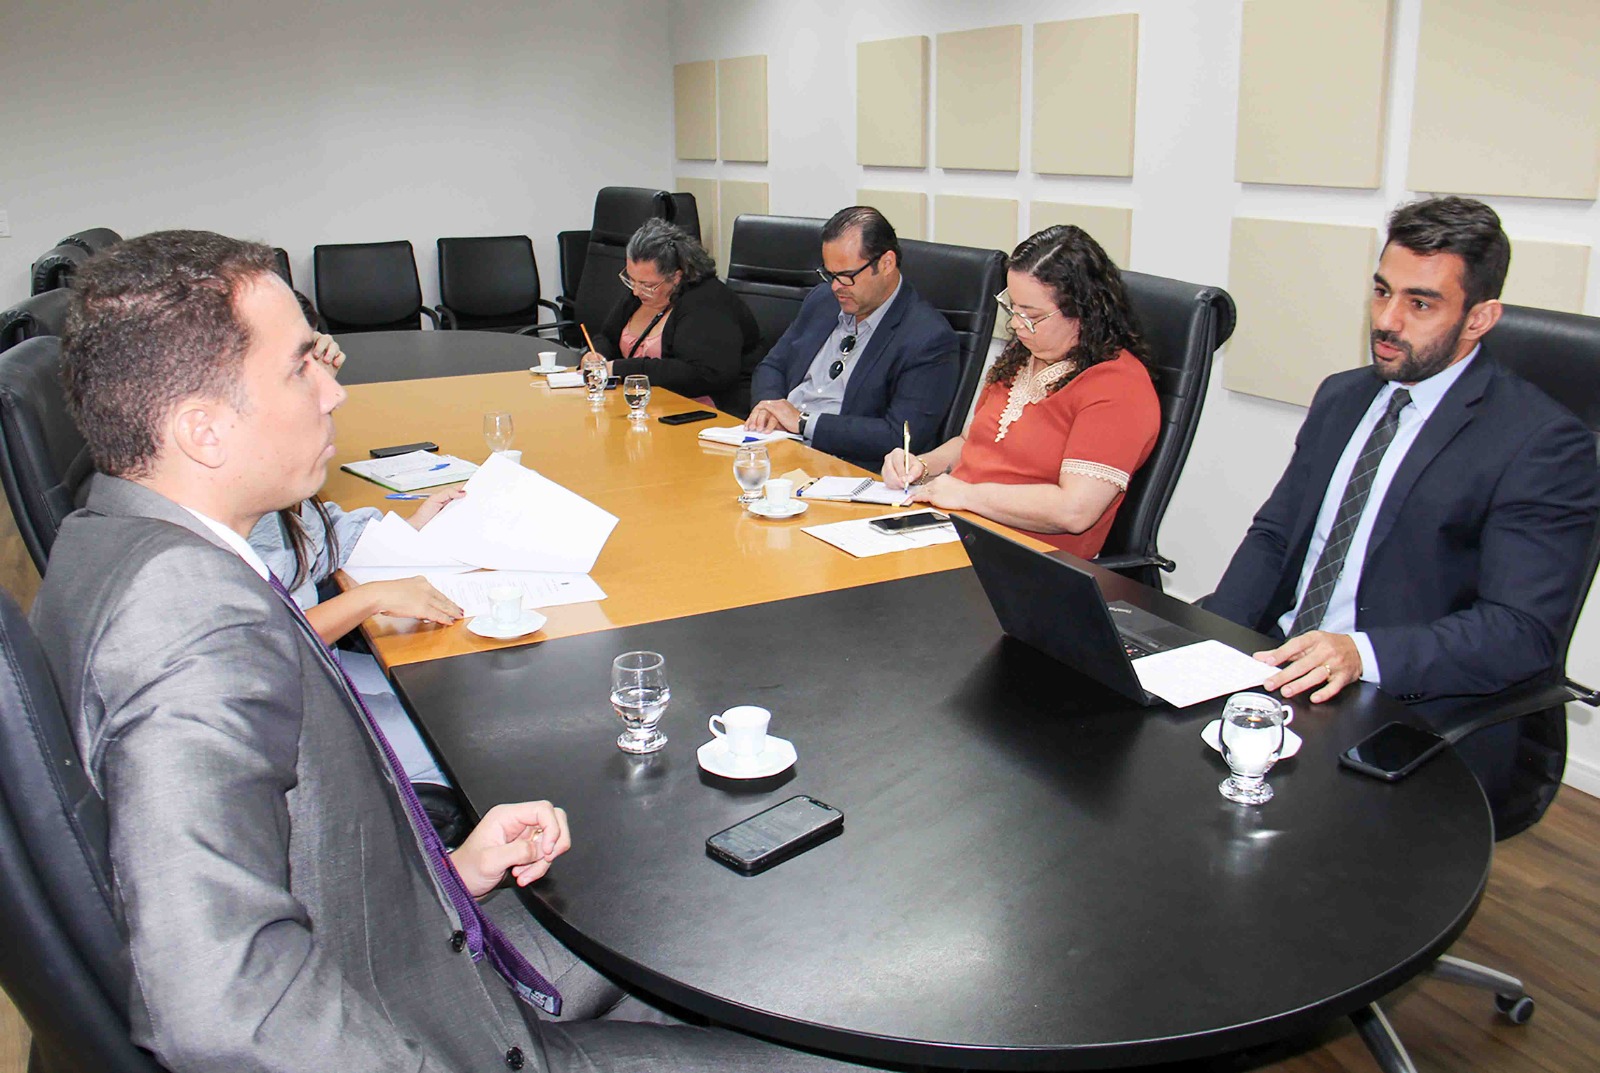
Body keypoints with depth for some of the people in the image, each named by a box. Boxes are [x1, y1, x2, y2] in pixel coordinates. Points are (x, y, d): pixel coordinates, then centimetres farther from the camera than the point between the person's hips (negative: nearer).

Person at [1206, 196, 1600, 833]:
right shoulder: (1341, 398, 15)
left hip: (1410, 712, -6)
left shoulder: (1541, 441, -8)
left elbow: (1521, 630, -16)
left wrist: (1361, 653, -31)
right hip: (1275, 671, 6)